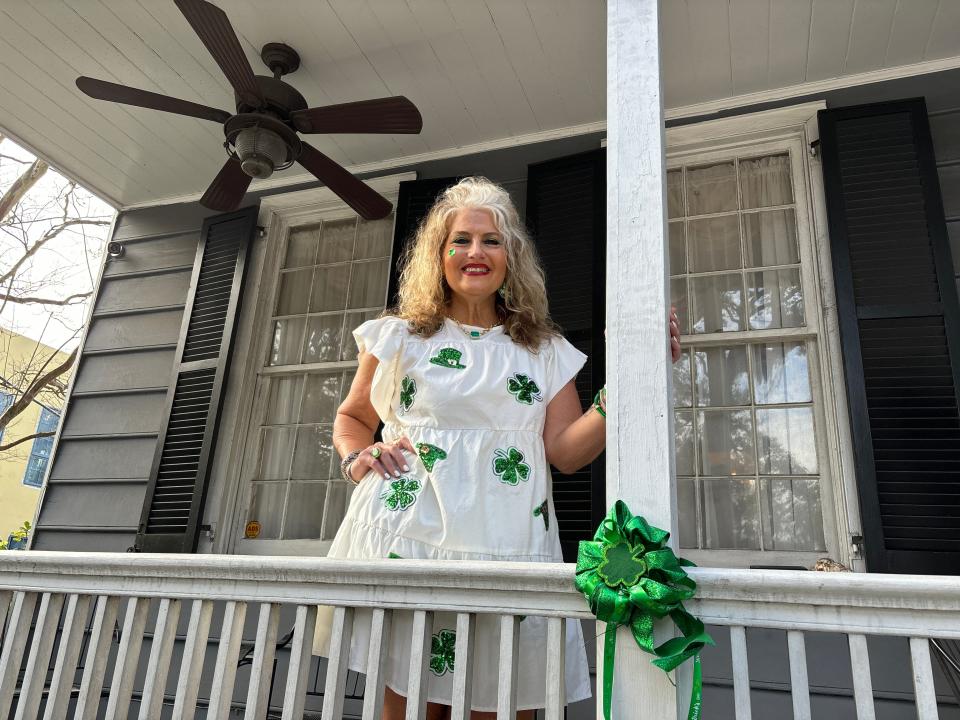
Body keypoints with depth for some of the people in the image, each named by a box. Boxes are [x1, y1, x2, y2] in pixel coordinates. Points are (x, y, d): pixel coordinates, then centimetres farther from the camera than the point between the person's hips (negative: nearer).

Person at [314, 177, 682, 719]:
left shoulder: (545, 351, 12)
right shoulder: (399, 338, 11)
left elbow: (567, 451, 3)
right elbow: (351, 419, 21)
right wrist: (357, 459, 0)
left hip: (508, 547, 1)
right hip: (409, 537, 0)